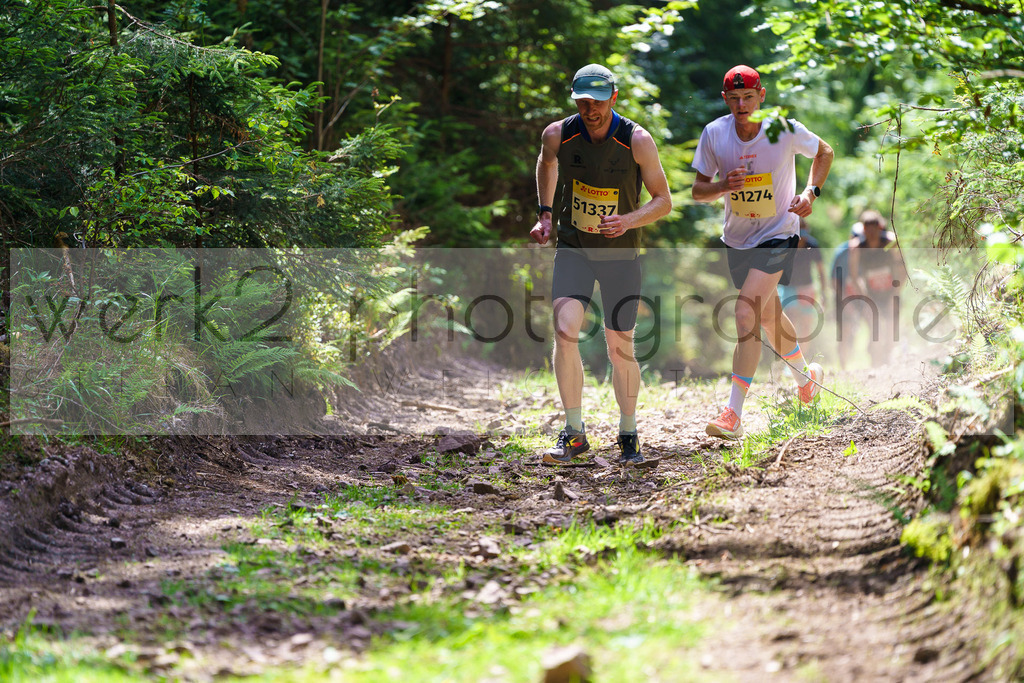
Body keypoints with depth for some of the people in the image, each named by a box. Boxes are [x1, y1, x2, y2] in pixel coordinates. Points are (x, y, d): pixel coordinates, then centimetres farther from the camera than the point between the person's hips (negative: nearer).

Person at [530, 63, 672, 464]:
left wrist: (629, 221, -24)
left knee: (620, 348, 2)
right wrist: (545, 214, 11)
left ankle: (628, 437, 21)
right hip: (572, 247, 1)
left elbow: (663, 200, -7)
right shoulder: (557, 135, -9)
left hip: (621, 253, -1)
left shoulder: (637, 141, -15)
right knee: (565, 329, -19)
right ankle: (574, 433, -11)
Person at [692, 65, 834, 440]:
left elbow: (824, 153, 5)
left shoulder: (785, 129, -15)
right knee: (769, 316, 20)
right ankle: (806, 376, 48)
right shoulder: (713, 134, -9)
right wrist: (724, 186, -23)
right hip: (737, 238, 5)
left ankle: (733, 415, -20)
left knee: (746, 313, -20)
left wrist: (811, 192, -10)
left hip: (778, 235, -5)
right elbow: (698, 189, -2)